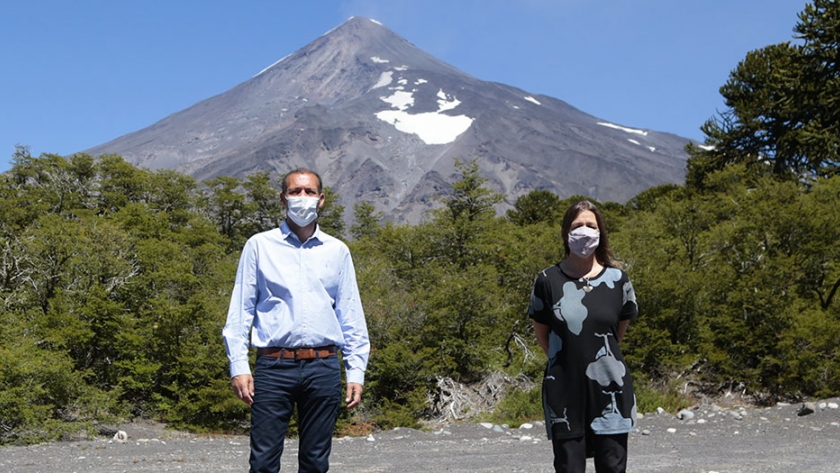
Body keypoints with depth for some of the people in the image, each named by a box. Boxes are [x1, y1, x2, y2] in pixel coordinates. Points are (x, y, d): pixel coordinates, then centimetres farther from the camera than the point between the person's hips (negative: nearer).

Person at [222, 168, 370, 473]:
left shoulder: (337, 251, 12)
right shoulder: (260, 245, 7)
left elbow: (351, 317, 11)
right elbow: (240, 311, 4)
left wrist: (356, 373, 5)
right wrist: (239, 366, -4)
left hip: (324, 368, 2)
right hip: (274, 367, -2)